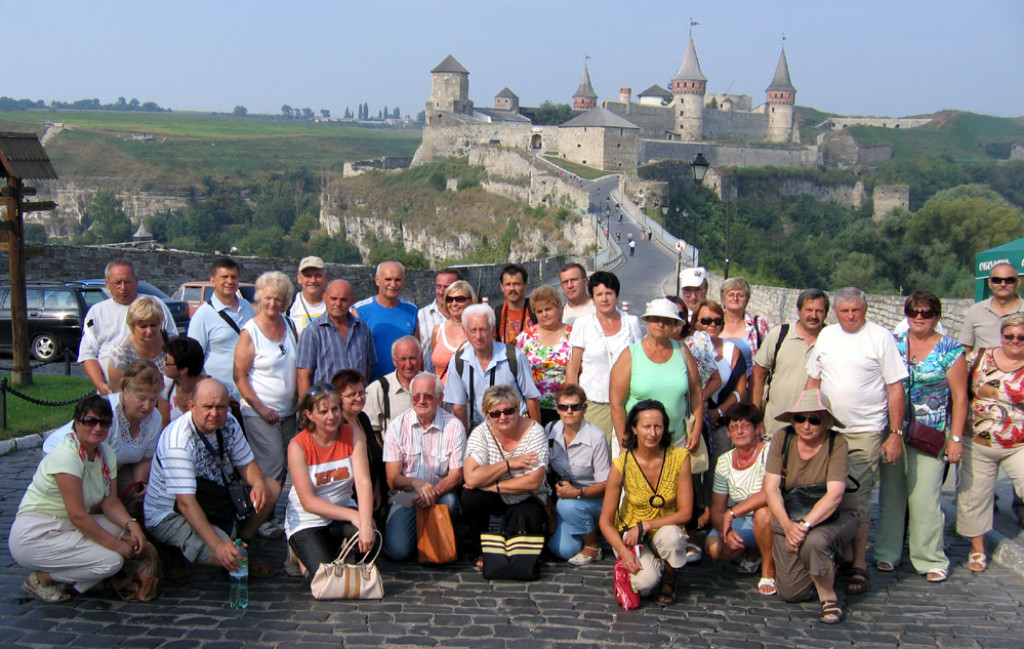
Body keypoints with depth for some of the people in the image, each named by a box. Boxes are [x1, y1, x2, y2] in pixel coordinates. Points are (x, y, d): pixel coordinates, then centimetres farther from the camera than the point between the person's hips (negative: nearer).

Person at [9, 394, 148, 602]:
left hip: (66, 529, 9)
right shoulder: (66, 455, -22)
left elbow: (110, 503, 2)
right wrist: (116, 545, -21)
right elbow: (77, 515, -24)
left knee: (127, 531, -5)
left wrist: (131, 524, -18)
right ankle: (42, 579, 0)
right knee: (112, 560, -20)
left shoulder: (106, 453, 4)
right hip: (35, 537, -9)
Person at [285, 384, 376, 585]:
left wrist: (365, 524, -35)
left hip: (343, 511, 3)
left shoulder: (354, 436, -8)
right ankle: (301, 553, 11)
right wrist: (353, 516, -27)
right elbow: (308, 502, -18)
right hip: (307, 521, -3)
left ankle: (342, 547, 4)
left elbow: (363, 483, -18)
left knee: (369, 535, -31)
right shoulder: (298, 446, -15)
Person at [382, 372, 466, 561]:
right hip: (405, 496, 0)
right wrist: (416, 483, -28)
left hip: (440, 494, 1)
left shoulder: (454, 427, -2)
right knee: (398, 550, -24)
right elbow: (392, 479, -5)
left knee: (450, 501, -35)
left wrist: (433, 492, -24)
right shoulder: (397, 426, -2)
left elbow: (456, 475, -3)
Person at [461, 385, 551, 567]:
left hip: (526, 500, -1)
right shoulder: (481, 433, -14)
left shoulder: (534, 432, -16)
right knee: (471, 496, -28)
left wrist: (492, 486, -25)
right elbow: (471, 478, -28)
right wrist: (508, 463, -26)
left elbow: (534, 482, -23)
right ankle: (479, 552, -4)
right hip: (494, 498, 2)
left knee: (523, 522, -31)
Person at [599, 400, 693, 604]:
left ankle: (668, 579, -2)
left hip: (667, 528, 1)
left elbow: (685, 513, -12)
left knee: (670, 535, -35)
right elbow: (606, 520, -10)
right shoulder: (622, 465, -15)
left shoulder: (680, 457, -14)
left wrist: (644, 526, -20)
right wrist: (623, 551, -26)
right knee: (645, 582, -29)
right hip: (630, 535, -1)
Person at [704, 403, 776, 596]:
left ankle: (769, 570, -14)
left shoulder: (769, 453, -17)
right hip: (739, 524, 5)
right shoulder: (724, 461, 0)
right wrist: (725, 530, -21)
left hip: (771, 522, -5)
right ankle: (753, 553, 15)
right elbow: (717, 508, 1)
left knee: (763, 512, -38)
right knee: (714, 547, -20)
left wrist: (732, 513, -31)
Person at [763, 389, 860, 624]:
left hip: (834, 516, -3)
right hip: (790, 518, 3)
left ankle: (829, 599, -10)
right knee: (790, 592, -4)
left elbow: (834, 495, -24)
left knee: (813, 541, -37)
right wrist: (787, 525, -27)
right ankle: (827, 565, 30)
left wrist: (804, 525, -35)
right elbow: (771, 487, -12)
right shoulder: (782, 439, -8)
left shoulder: (836, 443, -15)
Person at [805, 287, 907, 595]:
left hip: (866, 432, -5)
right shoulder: (827, 335, 9)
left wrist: (895, 433, -9)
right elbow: (813, 380, 17)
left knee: (858, 497, -6)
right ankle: (840, 554, 20)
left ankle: (859, 565, 2)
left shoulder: (881, 337, -5)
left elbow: (896, 388, -6)